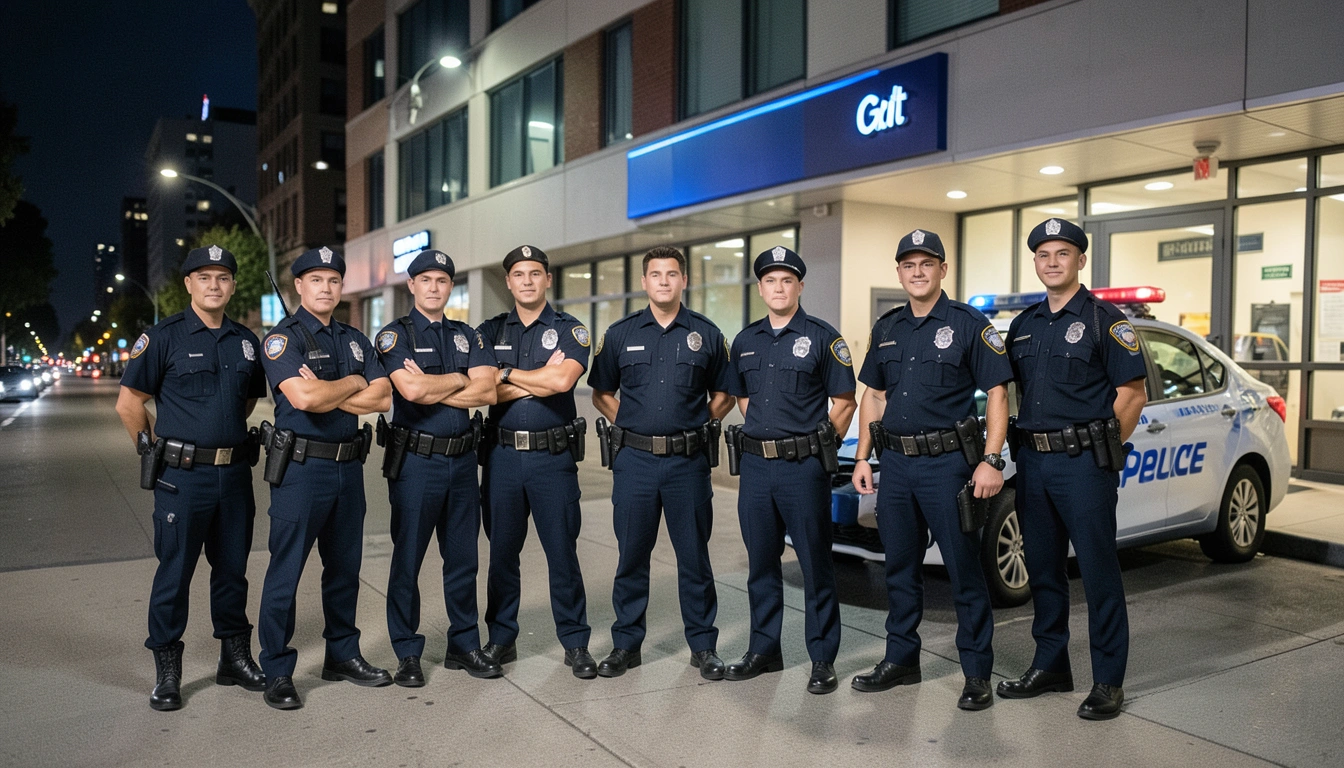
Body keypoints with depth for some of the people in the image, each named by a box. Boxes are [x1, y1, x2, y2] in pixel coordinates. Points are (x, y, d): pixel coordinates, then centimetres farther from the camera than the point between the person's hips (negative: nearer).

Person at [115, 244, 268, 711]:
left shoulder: (246, 341, 9)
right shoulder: (164, 337, -5)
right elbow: (129, 403, -3)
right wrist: (158, 449, 1)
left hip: (234, 473, 5)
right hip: (182, 477, -4)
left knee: (233, 568, 13)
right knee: (174, 572, 3)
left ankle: (235, 657, 26)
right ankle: (167, 671, 16)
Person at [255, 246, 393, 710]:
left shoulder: (356, 341, 13)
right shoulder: (283, 338, -6)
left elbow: (384, 398, 0)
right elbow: (303, 397, -23)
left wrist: (327, 393, -11)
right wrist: (352, 384, -7)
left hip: (349, 467, 6)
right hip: (300, 468, -6)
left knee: (344, 568, 15)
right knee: (286, 573, 1)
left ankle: (343, 655, 28)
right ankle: (277, 672, 12)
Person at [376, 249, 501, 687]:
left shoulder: (467, 336, 11)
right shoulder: (394, 335, -1)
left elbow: (487, 391, -4)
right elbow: (411, 390, -19)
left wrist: (431, 388, -12)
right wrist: (459, 379, -5)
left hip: (462, 458, 4)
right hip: (414, 460, -4)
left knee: (463, 559, 10)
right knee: (407, 559, 4)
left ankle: (464, 645, 22)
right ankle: (407, 654, 15)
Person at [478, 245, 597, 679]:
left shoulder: (569, 330, 3)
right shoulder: (490, 332, 10)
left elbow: (562, 380, -16)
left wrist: (506, 373, -7)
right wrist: (540, 379, -9)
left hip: (553, 456, -2)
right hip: (502, 454, 3)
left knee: (562, 552, 1)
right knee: (502, 552, 10)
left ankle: (576, 643, 12)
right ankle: (501, 639, 24)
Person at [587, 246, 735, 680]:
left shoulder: (706, 334, 5)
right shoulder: (620, 334, 7)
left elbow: (723, 396, 12)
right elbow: (601, 394, 14)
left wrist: (696, 425, 3)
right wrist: (626, 425, 4)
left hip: (688, 461, 0)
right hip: (634, 460, 1)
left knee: (694, 556, 6)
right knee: (631, 555, 8)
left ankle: (703, 646, 18)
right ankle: (626, 644, 20)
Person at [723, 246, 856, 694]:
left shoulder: (822, 338, -2)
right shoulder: (745, 342, 12)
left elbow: (844, 402, -1)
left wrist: (819, 450, -3)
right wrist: (760, 439, 11)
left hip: (803, 467, -5)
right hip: (755, 465, 5)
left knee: (815, 564, 1)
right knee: (761, 563, 12)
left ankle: (823, 659, 11)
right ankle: (764, 650, 24)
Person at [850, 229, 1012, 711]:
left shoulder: (969, 324, -3)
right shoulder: (886, 328, 13)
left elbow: (996, 393, -7)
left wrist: (991, 461, -16)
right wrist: (862, 458, 11)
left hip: (948, 462, -5)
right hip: (895, 463, 5)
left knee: (964, 571, 0)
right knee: (900, 568, 13)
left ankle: (977, 674, 11)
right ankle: (901, 660, 26)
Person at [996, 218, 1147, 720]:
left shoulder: (1105, 320, -4)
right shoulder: (1023, 325, 14)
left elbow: (1132, 395, -7)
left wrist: (1102, 450, -7)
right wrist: (1027, 444, 8)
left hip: (1083, 462, -6)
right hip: (1032, 461, 6)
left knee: (1098, 571, -1)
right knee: (1042, 569, 13)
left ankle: (1108, 681, 9)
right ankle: (1050, 666, 25)